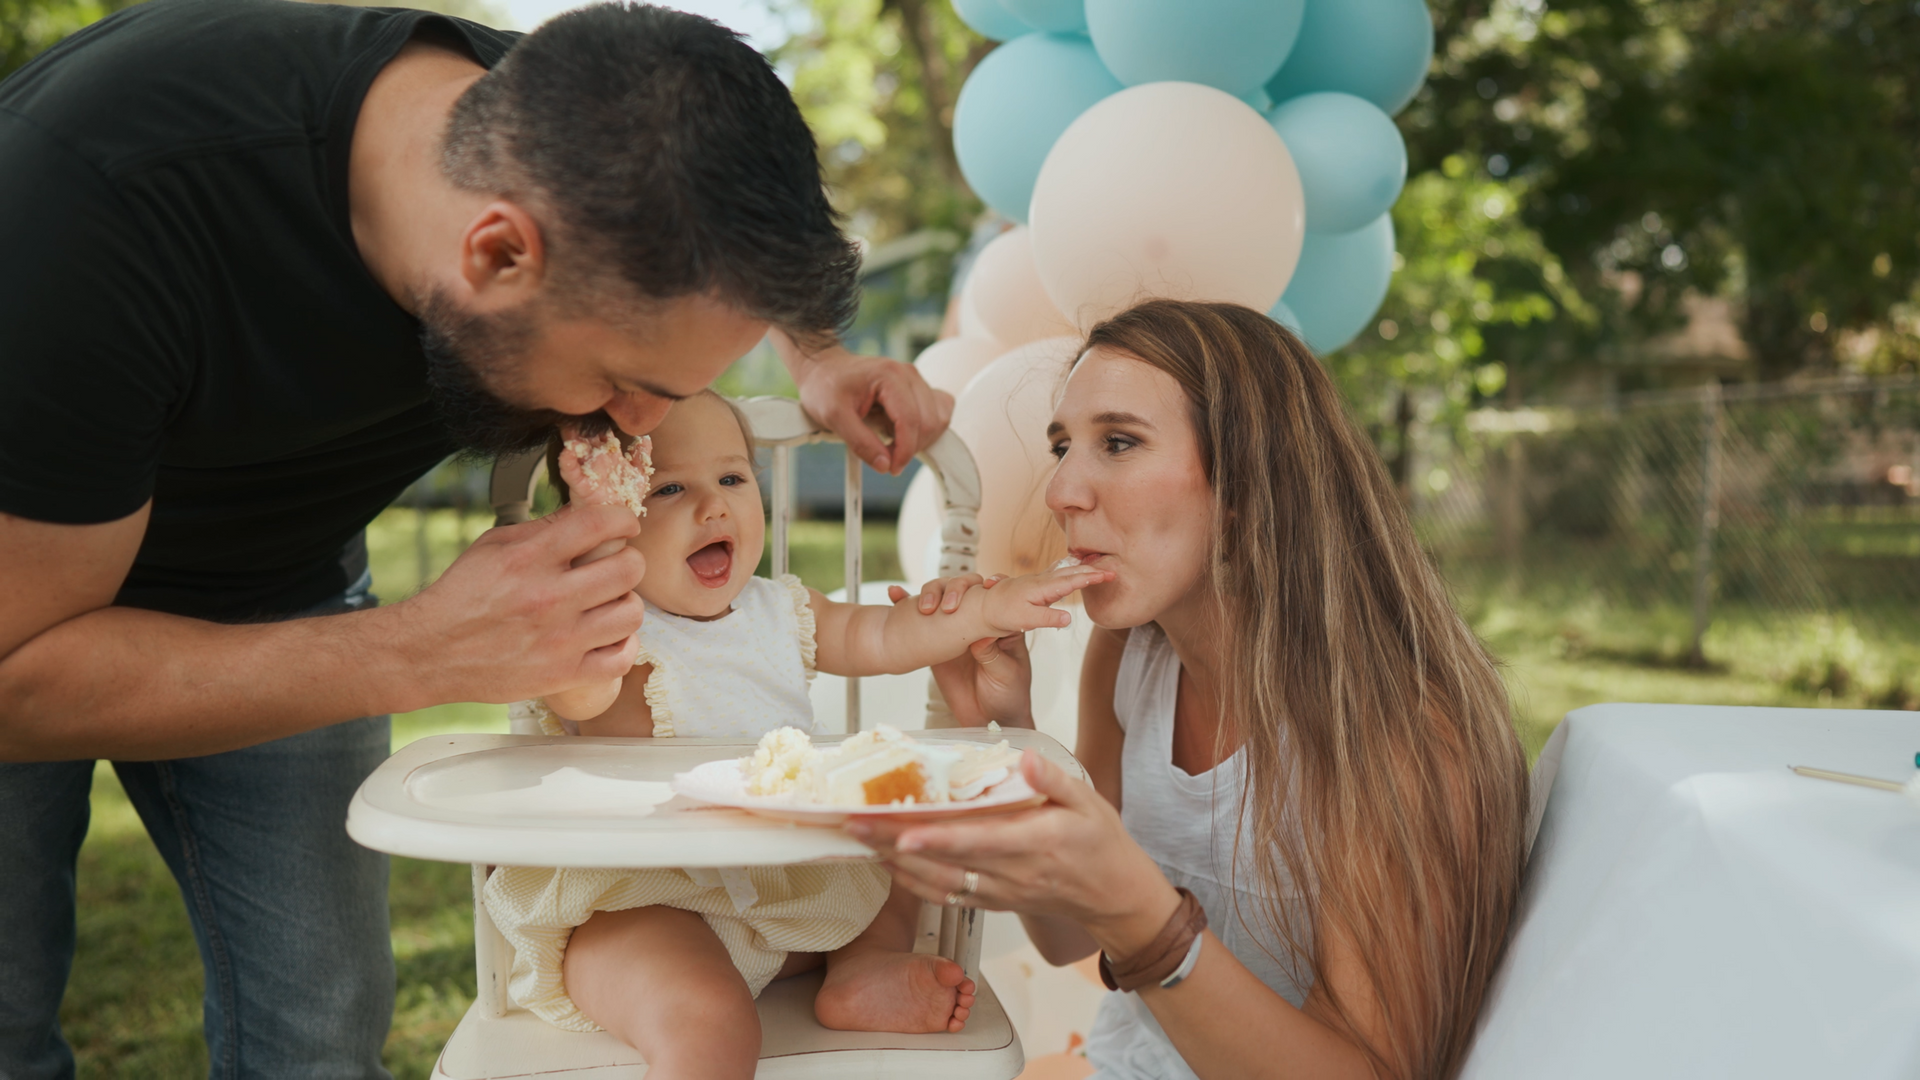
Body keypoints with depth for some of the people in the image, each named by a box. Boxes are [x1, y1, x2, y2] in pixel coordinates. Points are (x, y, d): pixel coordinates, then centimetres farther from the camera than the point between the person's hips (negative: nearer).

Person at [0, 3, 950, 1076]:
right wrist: (418, 655, -42)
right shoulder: (94, 193, -41)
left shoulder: (568, 129, -23)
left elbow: (747, 237, 3)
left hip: (274, 593, 4)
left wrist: (819, 358, -18)